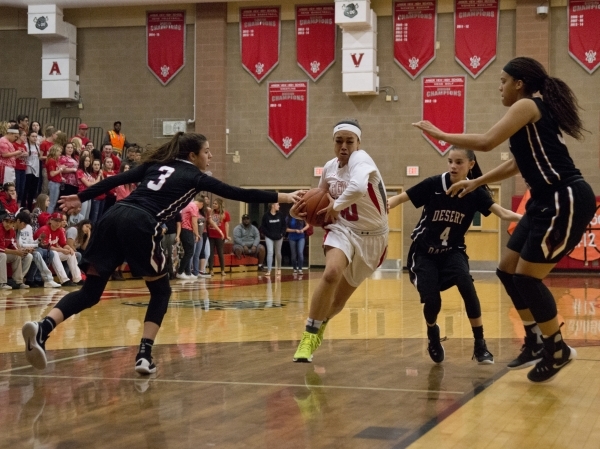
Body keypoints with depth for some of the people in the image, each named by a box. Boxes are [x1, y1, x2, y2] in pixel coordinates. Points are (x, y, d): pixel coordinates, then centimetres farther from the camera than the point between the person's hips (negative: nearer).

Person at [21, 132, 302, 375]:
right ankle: (144, 355, 3)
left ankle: (42, 328, -17)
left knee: (90, 291, 6)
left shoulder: (156, 164, 27)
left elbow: (116, 180, 22)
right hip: (139, 225, -5)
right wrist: (283, 198, 16)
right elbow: (239, 194, 12)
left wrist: (81, 198, 26)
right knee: (161, 290, 15)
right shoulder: (194, 177, 13)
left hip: (114, 217, 5)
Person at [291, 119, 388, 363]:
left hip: (372, 236, -2)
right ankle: (310, 334, -16)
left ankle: (318, 326, 42)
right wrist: (302, 206, -4)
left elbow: (358, 188, -46)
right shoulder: (329, 167, -2)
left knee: (340, 298, 9)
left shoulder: (360, 159, -23)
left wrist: (336, 206, -31)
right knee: (331, 273, -30)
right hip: (343, 230, 2)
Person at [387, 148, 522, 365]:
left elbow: (503, 213, -21)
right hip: (424, 252, -1)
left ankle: (480, 345, -14)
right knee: (432, 301, -17)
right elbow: (399, 198, -12)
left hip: (453, 251, 1)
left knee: (466, 286, -28)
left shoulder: (475, 192, -11)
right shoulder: (434, 184, -16)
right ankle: (433, 335, 20)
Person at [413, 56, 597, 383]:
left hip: (566, 200, -10)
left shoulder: (528, 105, -11)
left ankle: (558, 350, 8)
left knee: (527, 276, -5)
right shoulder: (535, 111, 18)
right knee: (508, 270, 12)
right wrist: (476, 183, 29)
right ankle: (536, 342, 21)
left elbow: (486, 142, -20)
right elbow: (518, 163, 27)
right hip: (548, 201, 10)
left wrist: (440, 135, -9)